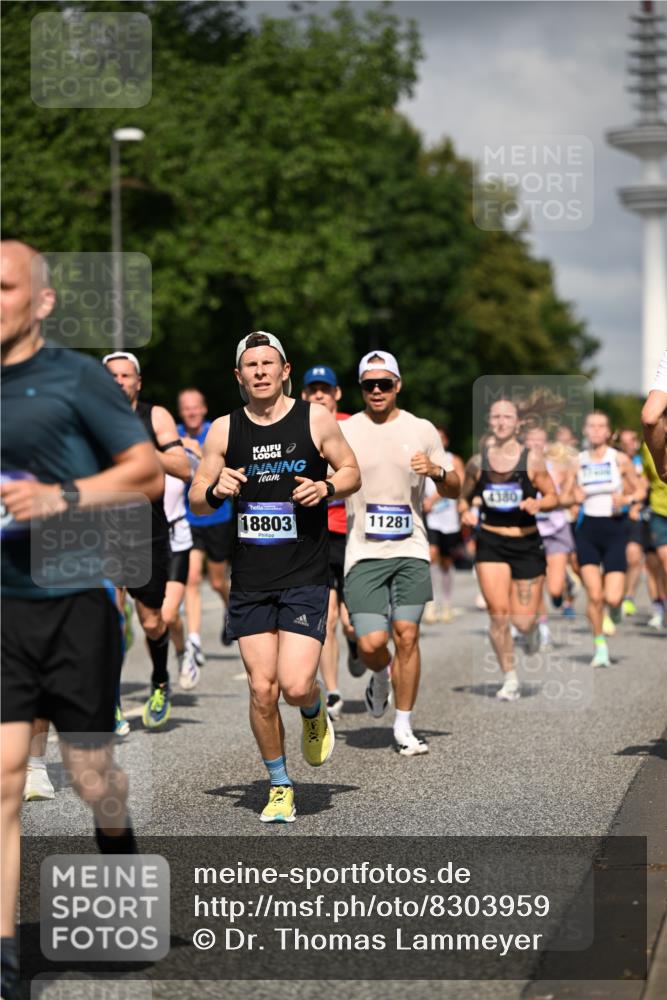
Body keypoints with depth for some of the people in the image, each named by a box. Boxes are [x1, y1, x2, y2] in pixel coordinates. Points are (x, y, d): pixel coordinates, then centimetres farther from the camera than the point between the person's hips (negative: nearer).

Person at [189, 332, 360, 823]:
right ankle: (280, 786, 18)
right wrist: (216, 491, -12)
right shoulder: (224, 430, 5)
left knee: (295, 684, -14)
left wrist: (327, 488, -11)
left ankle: (315, 714, 22)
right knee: (262, 689, 0)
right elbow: (196, 501, 10)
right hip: (250, 580, 2)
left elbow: (352, 471, 10)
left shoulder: (316, 419, 0)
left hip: (306, 577, -2)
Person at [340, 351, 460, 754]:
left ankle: (404, 728, 7)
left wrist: (437, 471, -8)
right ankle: (380, 679, 28)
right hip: (363, 552, -1)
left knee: (407, 635, -6)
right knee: (371, 643, -9)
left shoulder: (421, 430, 7)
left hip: (411, 549, 1)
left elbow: (455, 489, 12)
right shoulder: (343, 432, 4)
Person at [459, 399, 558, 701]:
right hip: (490, 543, 1)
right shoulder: (478, 462, 1)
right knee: (498, 613, -11)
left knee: (522, 621, -2)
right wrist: (465, 512, -7)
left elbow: (552, 497, 2)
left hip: (527, 543, -1)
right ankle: (510, 680, 4)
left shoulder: (532, 460, -4)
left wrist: (538, 504, -18)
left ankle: (532, 630, 38)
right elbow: (464, 497, 14)